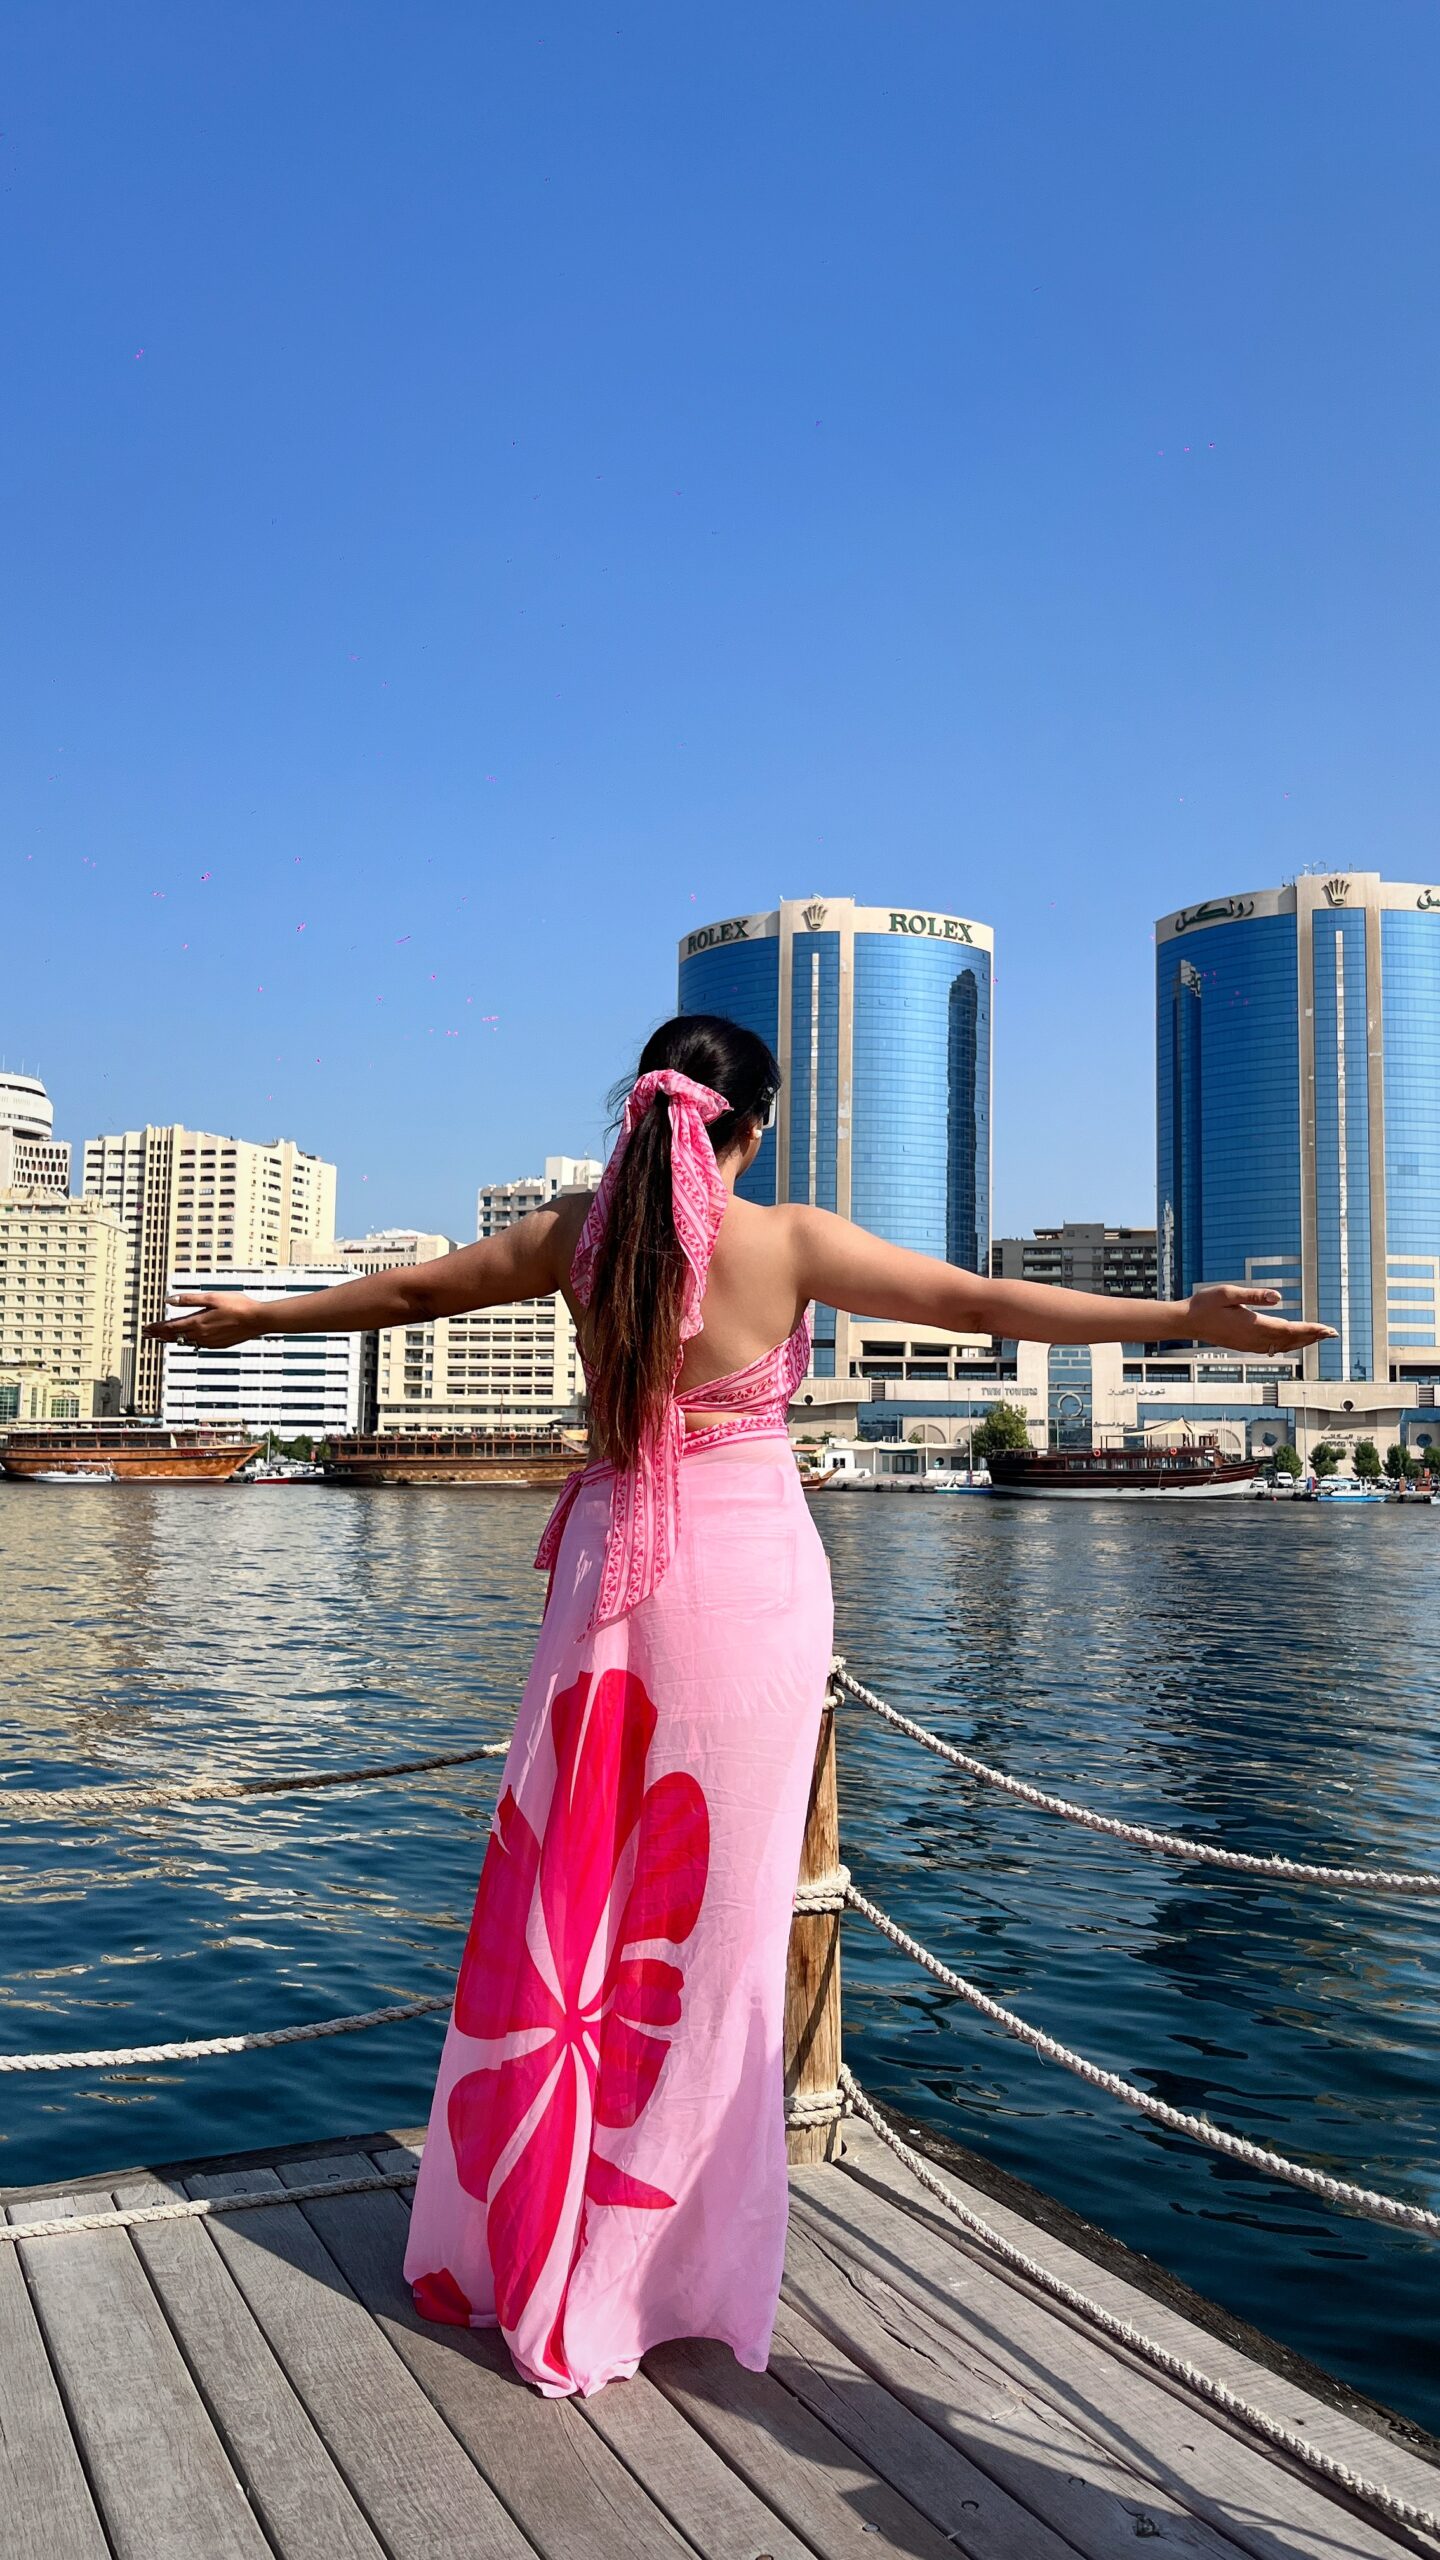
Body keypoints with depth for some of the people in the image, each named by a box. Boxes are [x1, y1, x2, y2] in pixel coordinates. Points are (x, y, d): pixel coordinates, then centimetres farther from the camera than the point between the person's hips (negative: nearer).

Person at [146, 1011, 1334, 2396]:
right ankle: (633, 2271, 20)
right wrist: (1189, 1319, -8)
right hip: (750, 1576, -3)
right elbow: (983, 1302, -12)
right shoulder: (793, 1243, -9)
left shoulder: (575, 1235, 2)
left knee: (561, 1894, 13)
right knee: (708, 1919, 7)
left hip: (610, 1574, 4)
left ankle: (501, 2237, 28)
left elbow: (403, 1288, 14)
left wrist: (248, 1315, 31)